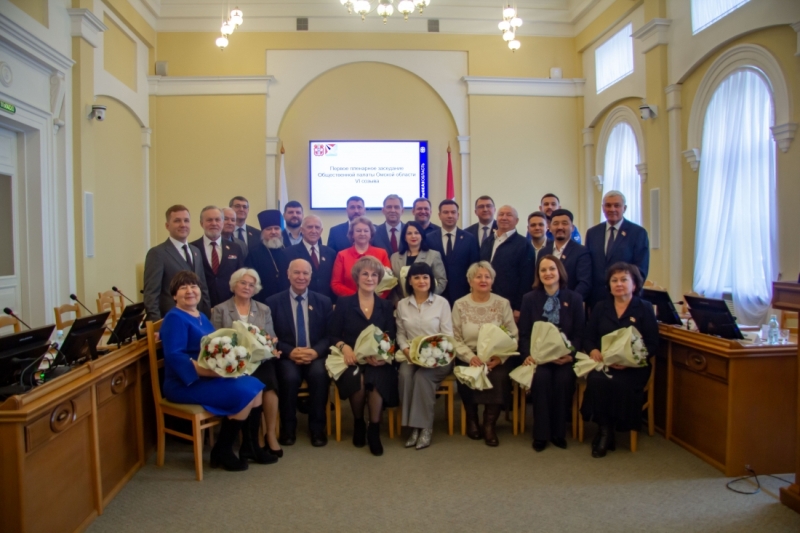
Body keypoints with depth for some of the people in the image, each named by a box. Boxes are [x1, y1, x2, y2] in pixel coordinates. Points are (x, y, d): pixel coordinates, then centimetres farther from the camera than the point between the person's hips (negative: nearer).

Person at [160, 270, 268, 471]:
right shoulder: (175, 318, -13)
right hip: (186, 384, -9)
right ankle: (221, 451, -4)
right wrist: (206, 370, -33)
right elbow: (173, 355, -25)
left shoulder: (201, 316, 15)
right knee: (244, 393, -21)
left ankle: (249, 445, 10)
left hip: (210, 378, 9)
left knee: (255, 386, -5)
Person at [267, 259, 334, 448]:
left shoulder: (324, 301, 10)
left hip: (316, 355, 1)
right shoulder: (273, 302, 6)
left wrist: (315, 351, -17)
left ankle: (317, 428, -13)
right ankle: (288, 428, -8)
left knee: (319, 374, -32)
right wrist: (290, 352, -17)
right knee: (290, 377, -32)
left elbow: (330, 335, 4)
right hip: (287, 357, -1)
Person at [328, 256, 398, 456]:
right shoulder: (343, 303, 7)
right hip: (351, 359, -1)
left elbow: (391, 338, 6)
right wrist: (344, 347, -19)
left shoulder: (386, 306, 14)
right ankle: (358, 423, -3)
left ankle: (374, 429, -13)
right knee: (357, 380, -33)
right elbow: (332, 335, 3)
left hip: (378, 361, 1)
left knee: (377, 380, -34)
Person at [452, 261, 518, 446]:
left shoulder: (503, 303, 4)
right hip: (469, 358, 0)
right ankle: (472, 419, 0)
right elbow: (455, 339, -1)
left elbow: (513, 336, 1)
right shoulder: (460, 305, 3)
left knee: (499, 378, -30)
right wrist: (470, 357, -18)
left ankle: (490, 423, -9)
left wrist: (501, 357, -17)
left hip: (496, 359, 0)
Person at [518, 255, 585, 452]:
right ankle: (540, 434, -16)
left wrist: (570, 354, -14)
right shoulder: (529, 299, 8)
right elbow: (524, 334, 4)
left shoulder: (574, 299, 8)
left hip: (564, 356, 0)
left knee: (564, 378, -30)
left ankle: (559, 432, -10)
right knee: (541, 377, -31)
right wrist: (528, 355, -15)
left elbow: (579, 333, 4)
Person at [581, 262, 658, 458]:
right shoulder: (600, 308, 16)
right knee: (596, 380, -32)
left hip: (633, 367, -2)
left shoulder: (644, 309, 8)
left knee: (620, 384, -33)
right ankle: (605, 430, -15)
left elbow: (652, 345, 1)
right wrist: (593, 350, -12)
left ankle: (606, 433, -12)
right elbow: (588, 337, 12)